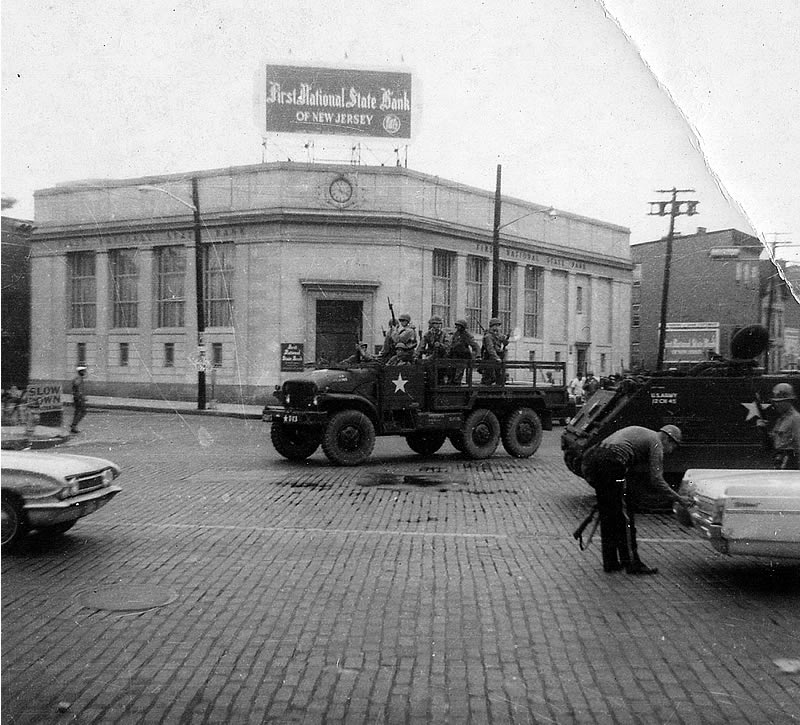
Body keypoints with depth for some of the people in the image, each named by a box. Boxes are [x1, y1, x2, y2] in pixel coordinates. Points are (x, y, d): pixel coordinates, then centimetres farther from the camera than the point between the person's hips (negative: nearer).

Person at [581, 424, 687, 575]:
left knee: (607, 515, 16)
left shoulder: (638, 432, 31)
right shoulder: (656, 442, 6)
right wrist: (679, 499, 5)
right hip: (612, 463, -8)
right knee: (624, 516, 1)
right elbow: (656, 479, -2)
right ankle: (632, 563, 6)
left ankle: (610, 563, 21)